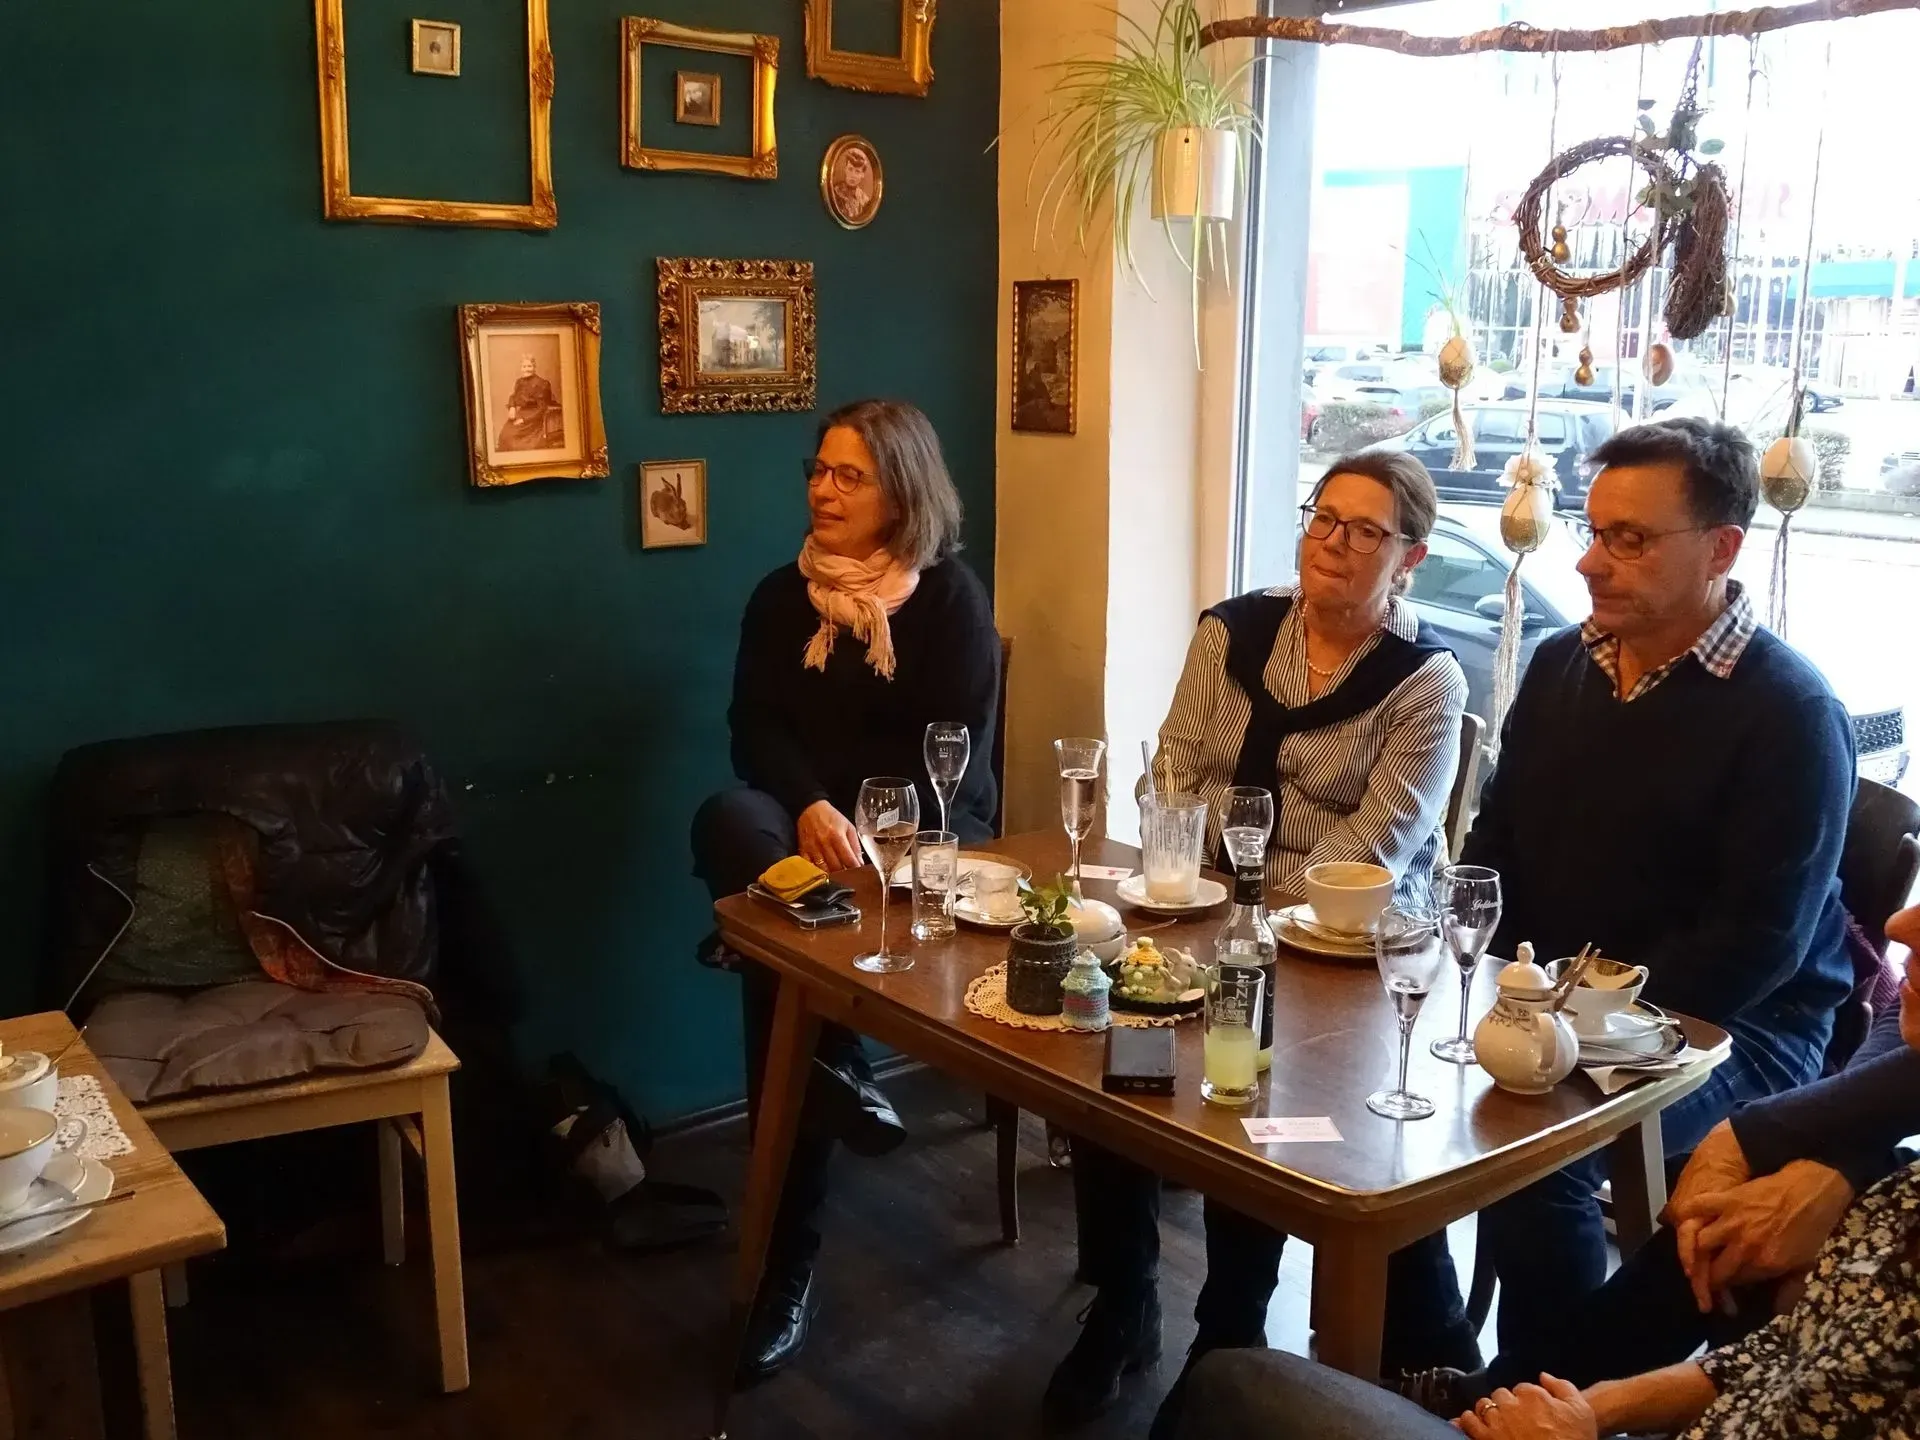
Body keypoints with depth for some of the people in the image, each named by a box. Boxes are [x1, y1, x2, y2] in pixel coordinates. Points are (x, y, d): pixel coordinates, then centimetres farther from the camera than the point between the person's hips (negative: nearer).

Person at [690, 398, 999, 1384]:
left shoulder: (952, 598, 0)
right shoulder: (782, 595, 11)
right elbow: (756, 728, 0)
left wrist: (871, 836, -24)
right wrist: (810, 808, -21)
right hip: (809, 823, 4)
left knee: (775, 960, -29)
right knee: (723, 819, -32)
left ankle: (788, 1261, -17)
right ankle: (837, 1073, -32)